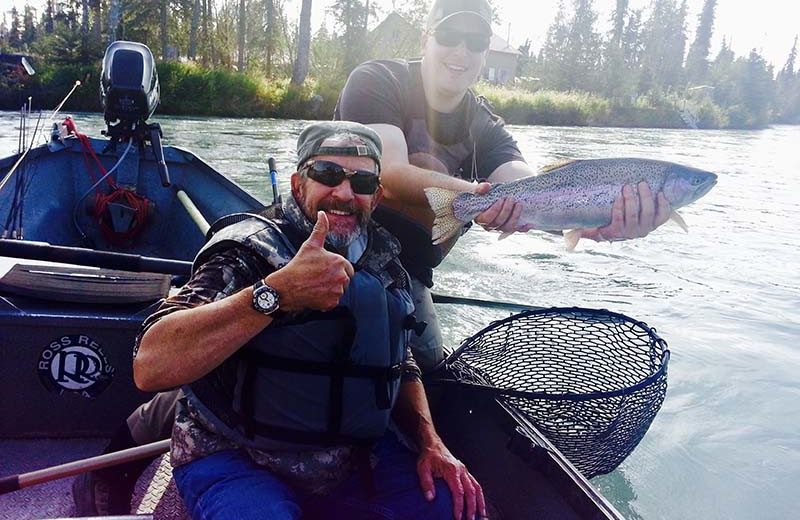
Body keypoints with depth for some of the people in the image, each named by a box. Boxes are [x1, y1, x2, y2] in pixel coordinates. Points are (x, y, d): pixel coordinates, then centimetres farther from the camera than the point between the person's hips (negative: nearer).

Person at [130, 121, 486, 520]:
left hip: (353, 455, 7)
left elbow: (402, 366, 18)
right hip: (235, 459, -6)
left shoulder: (385, 266, 6)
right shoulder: (247, 253, -15)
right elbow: (149, 367, -30)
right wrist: (278, 292, -39)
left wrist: (431, 443, 1)